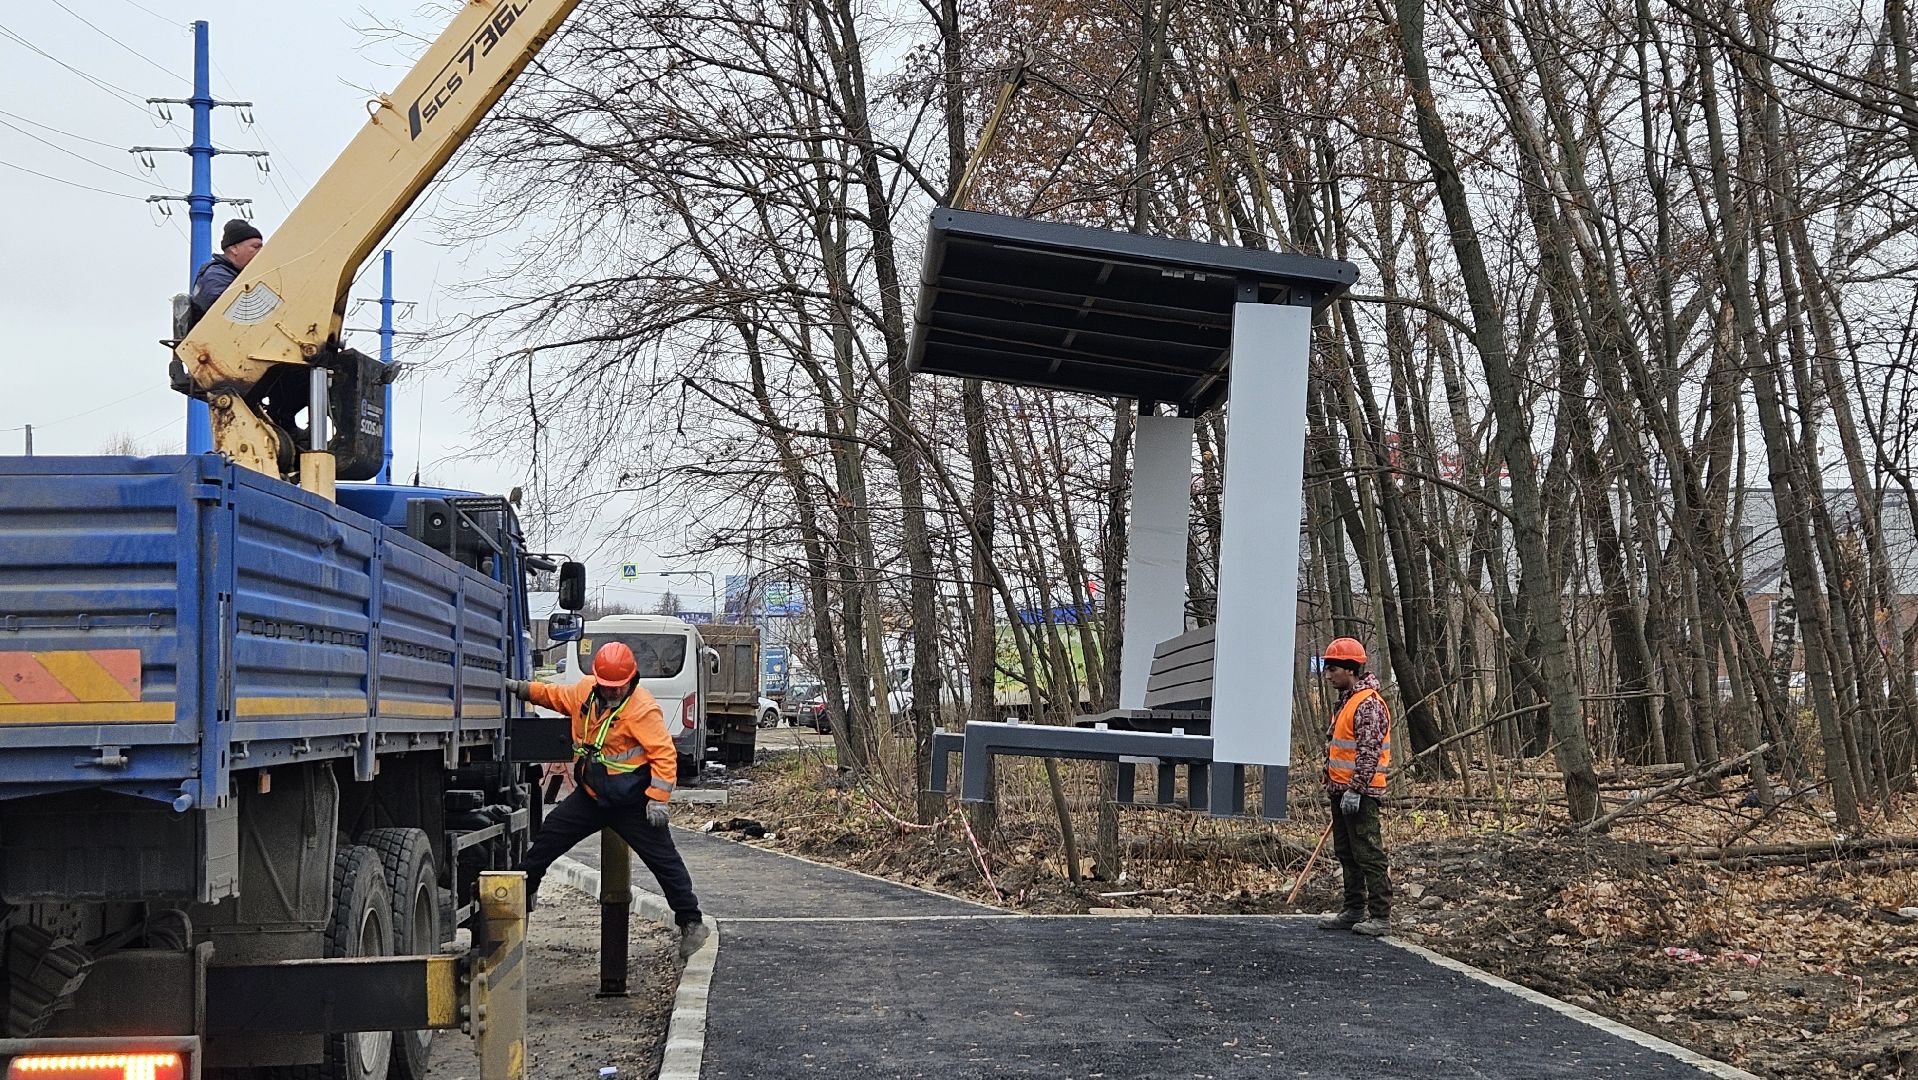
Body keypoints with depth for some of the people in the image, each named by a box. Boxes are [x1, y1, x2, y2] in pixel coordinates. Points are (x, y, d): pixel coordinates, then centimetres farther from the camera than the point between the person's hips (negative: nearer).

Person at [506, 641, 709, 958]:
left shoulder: (642, 708, -21)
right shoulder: (585, 690, 0)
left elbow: (664, 754, -21)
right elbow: (558, 696, 22)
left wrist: (658, 798, -26)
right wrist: (522, 689, 10)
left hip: (631, 803, -6)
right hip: (589, 796, 6)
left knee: (664, 860, -2)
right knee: (544, 842, 8)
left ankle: (691, 923, 7)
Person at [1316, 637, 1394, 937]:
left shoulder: (1368, 704, -17)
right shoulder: (1346, 701, 17)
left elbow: (1369, 752, -22)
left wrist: (1354, 789, -25)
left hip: (1360, 794, -11)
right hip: (1341, 791, 11)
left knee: (1368, 854, -8)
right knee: (1346, 853, 16)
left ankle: (1380, 917, -5)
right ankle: (1354, 911, 25)